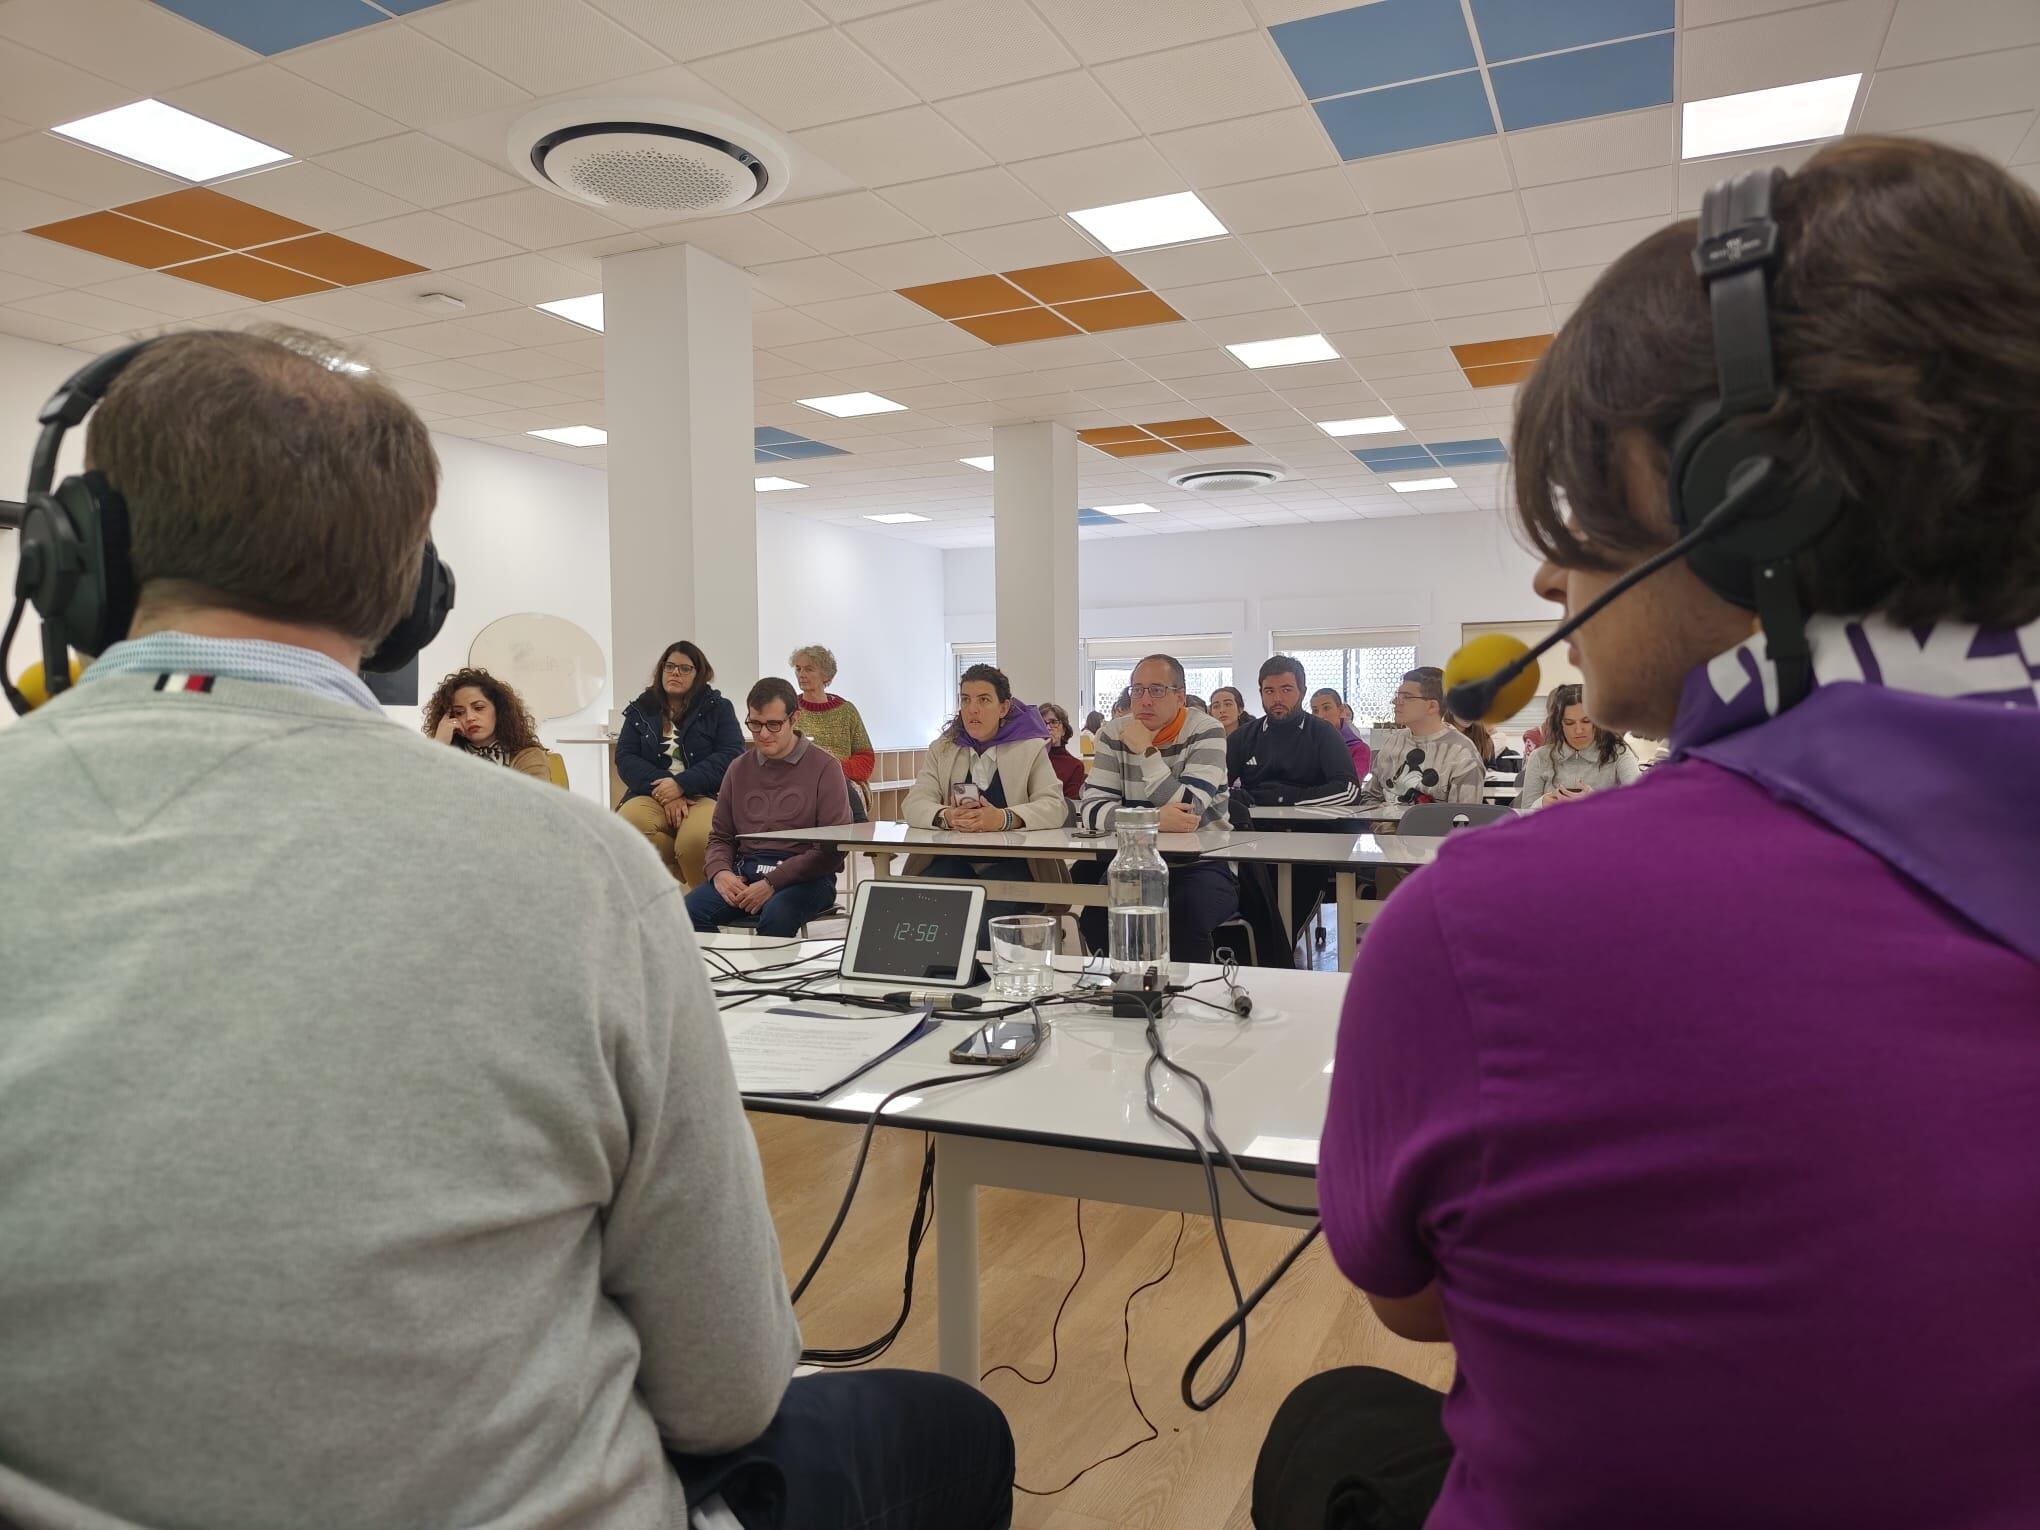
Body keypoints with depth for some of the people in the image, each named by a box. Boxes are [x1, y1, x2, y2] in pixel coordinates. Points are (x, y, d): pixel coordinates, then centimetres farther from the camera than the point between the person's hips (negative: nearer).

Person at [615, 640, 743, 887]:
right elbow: (625, 758, 5)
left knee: (695, 840, -36)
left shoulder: (718, 707, 9)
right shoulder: (641, 710, 16)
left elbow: (731, 755, -4)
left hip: (705, 796, -3)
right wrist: (664, 792, -13)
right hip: (651, 796, 3)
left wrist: (682, 785, -16)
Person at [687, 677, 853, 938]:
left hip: (805, 877, -4)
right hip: (743, 872, 4)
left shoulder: (824, 767, 0)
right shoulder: (740, 768, 16)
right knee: (689, 910, -24)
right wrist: (720, 872, -4)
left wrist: (772, 883, -14)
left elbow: (832, 848, -5)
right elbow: (720, 836, 21)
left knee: (777, 914, -37)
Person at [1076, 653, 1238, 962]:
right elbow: (1090, 810, -9)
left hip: (1202, 864, -3)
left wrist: (1146, 752, -17)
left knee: (1185, 914, -33)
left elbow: (1189, 811, -19)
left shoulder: (1206, 732, -7)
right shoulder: (1115, 734, 2)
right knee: (1096, 913, -23)